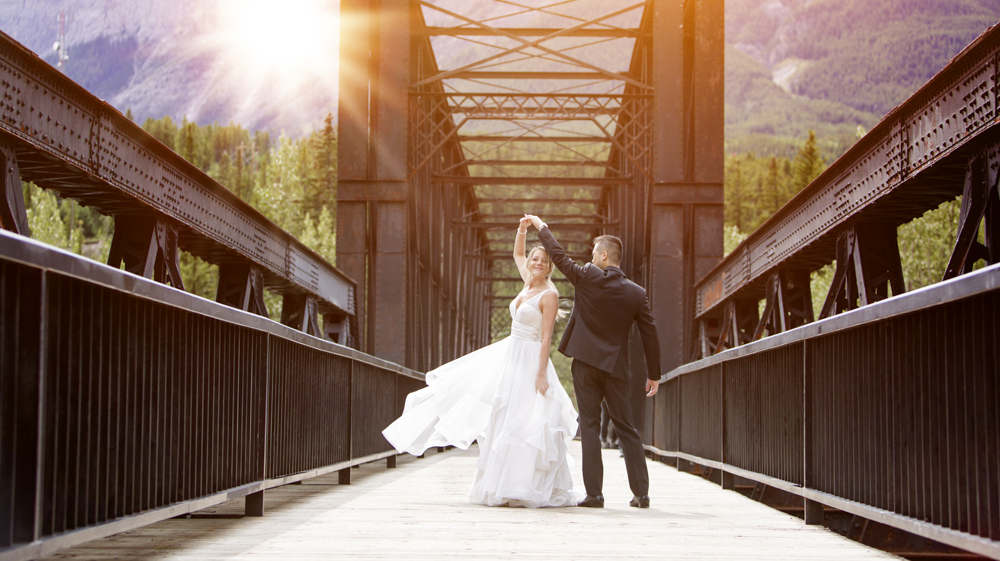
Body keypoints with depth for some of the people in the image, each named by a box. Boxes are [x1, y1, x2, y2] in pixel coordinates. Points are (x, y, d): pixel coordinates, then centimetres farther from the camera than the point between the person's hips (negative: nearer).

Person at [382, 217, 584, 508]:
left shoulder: (549, 294, -12)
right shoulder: (528, 284, 10)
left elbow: (546, 338, -17)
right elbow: (517, 255, 28)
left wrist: (541, 374, -21)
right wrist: (521, 231, 12)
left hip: (529, 361, -8)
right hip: (508, 354, 8)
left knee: (521, 423, -7)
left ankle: (521, 490, -1)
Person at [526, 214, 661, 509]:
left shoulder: (587, 278, -7)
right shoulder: (636, 293, 0)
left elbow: (559, 255, 5)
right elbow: (650, 335, 3)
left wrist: (541, 227, 20)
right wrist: (653, 374, 12)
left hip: (586, 363, -2)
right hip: (615, 367, 2)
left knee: (589, 426, 1)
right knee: (626, 429, 8)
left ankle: (594, 493, -3)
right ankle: (641, 493, 7)